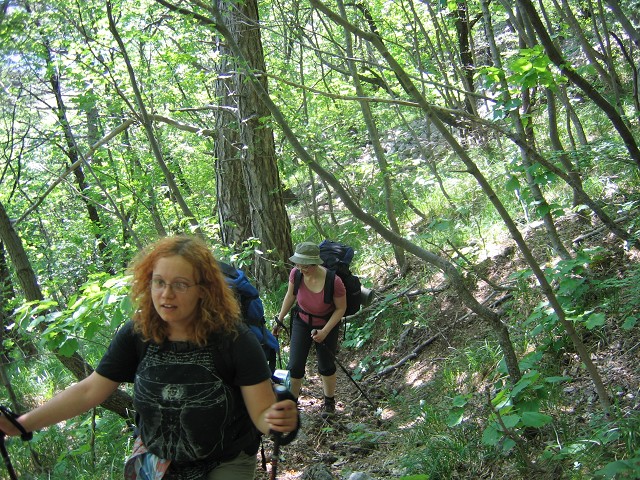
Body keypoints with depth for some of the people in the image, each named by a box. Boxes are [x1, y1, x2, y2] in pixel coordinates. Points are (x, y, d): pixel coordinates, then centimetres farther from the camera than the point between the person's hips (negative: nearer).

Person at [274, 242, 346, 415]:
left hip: (327, 324, -2)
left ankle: (329, 402, 37)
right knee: (295, 366, -3)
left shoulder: (333, 281, -32)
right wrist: (280, 320, 6)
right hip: (302, 321, 2)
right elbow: (290, 296, -1)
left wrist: (324, 332, -21)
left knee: (326, 367, 12)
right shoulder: (296, 273, -22)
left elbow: (341, 308, -16)